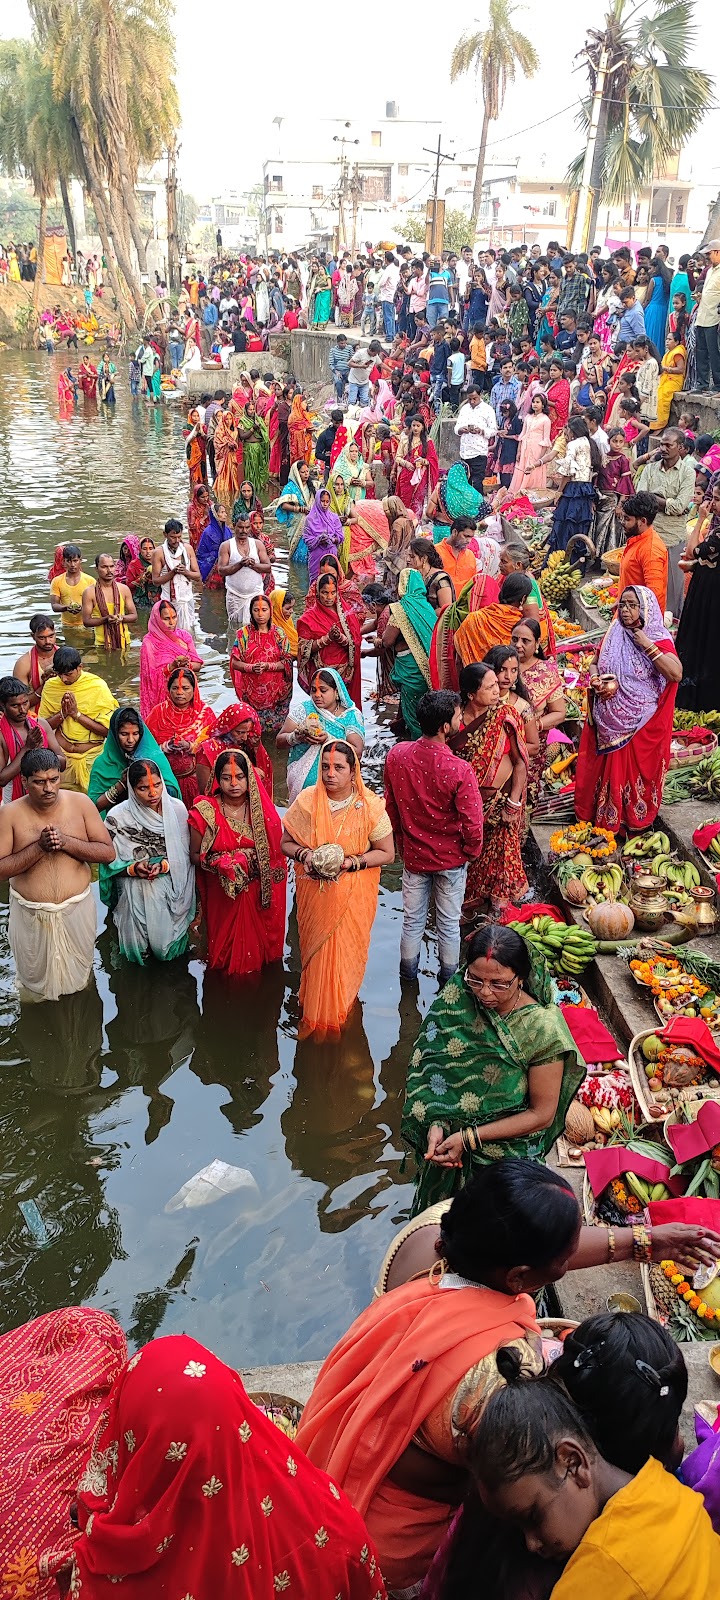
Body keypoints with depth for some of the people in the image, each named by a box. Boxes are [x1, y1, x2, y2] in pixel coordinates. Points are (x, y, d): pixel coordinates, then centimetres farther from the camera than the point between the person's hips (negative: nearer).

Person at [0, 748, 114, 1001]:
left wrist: (66, 841, -24)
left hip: (77, 909, 1)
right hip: (30, 914, 0)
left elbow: (108, 852, -11)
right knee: (36, 981, 20)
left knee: (77, 977, 22)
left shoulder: (80, 803, -10)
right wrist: (39, 846, -27)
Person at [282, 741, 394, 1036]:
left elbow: (387, 853, -6)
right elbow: (286, 843, 2)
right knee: (316, 948, 13)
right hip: (314, 892, 2)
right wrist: (304, 854, -20)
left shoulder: (370, 806, -13)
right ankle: (316, 1014, 34)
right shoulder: (306, 801, -8)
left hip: (353, 895, -1)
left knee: (347, 950, 9)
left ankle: (342, 1008, 34)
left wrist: (352, 862, -21)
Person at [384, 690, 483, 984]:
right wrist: (471, 852, -1)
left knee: (412, 919, 21)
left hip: (413, 854, 3)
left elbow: (390, 806, -2)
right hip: (451, 858, -3)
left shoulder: (396, 756, -15)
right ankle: (449, 980, 35)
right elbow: (472, 824, -22)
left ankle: (408, 976, 39)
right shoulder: (458, 770, -28)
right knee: (449, 924, 17)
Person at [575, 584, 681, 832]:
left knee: (634, 770, 9)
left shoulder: (659, 639, -11)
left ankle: (634, 821, 27)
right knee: (606, 769, 15)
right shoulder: (613, 634, 3)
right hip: (609, 720, 4)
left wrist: (647, 645, -25)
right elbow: (594, 664, 12)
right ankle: (602, 818, 32)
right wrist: (597, 681, -11)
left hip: (640, 723, -4)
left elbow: (676, 674, -25)